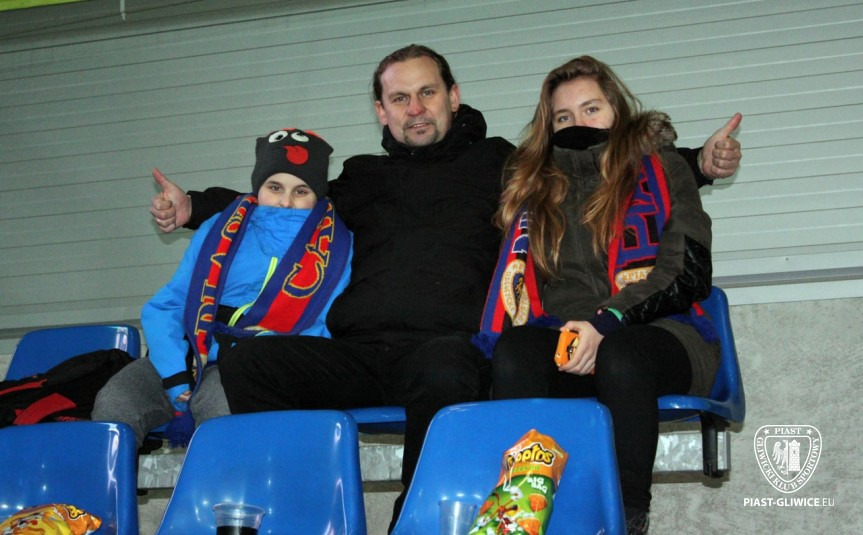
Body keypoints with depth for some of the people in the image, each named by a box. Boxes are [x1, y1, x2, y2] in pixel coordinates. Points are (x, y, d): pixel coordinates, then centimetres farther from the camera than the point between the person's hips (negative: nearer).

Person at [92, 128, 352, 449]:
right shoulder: (220, 230, 14)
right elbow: (162, 310, 10)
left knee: (219, 401, -37)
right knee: (113, 402, -24)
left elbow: (323, 330, 2)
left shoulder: (334, 245, 9)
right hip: (192, 359, 3)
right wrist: (177, 383, -6)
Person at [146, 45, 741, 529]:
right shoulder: (364, 178, 30)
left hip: (450, 345, -3)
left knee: (444, 370, -42)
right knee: (245, 360, -24)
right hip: (356, 352, 4)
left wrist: (699, 161, 9)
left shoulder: (501, 163, 22)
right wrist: (195, 206, 31)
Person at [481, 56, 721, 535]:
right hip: (563, 339, 2)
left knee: (619, 356, -39)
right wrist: (571, 333, -6)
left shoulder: (661, 168, 14)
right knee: (513, 351, -33)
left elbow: (689, 273, 1)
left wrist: (607, 323, -13)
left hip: (661, 333, -2)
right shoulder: (537, 185, 25)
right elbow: (519, 281, 16)